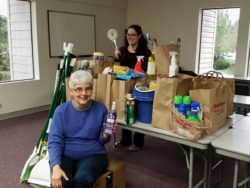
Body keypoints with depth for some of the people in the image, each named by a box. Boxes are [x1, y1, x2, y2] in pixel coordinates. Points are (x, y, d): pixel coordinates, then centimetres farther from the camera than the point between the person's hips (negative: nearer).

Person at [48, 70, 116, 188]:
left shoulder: (101, 109, -2)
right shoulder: (61, 110, -3)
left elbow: (101, 140, 6)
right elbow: (54, 141, -9)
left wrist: (105, 135, -18)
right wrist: (56, 167, -24)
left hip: (93, 155, 0)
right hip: (66, 155, 0)